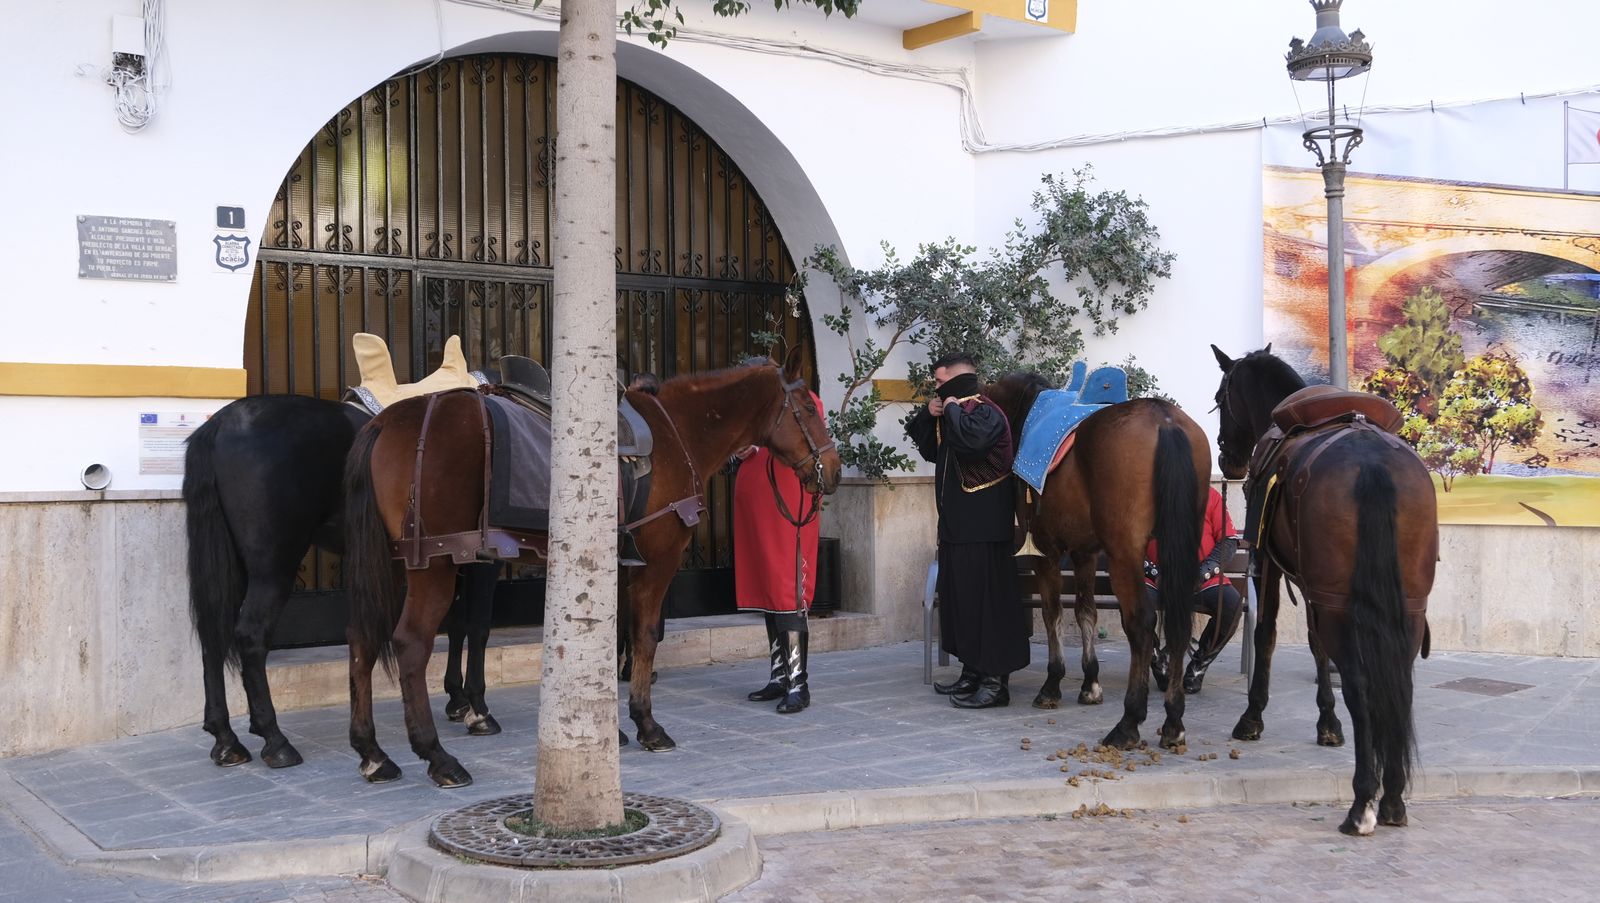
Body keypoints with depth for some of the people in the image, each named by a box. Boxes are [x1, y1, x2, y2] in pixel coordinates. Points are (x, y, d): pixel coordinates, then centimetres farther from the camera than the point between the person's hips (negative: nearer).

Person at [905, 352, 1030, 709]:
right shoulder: (956, 413, 18)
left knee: (987, 600, -9)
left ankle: (995, 680, -6)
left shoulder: (986, 413, -12)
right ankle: (973, 672, 23)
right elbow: (930, 449, 29)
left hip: (983, 529, -10)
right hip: (956, 525, 11)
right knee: (959, 598, 14)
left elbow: (971, 439, -34)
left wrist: (952, 409, -16)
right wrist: (929, 416, 11)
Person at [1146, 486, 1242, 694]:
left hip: (1202, 582, 1)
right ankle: (1160, 663, -5)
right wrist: (1154, 572, -10)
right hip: (1156, 581, 0)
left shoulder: (1211, 496, 11)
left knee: (1232, 604, -30)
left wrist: (1202, 573, -9)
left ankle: (1198, 665, -4)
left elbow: (1228, 541, 5)